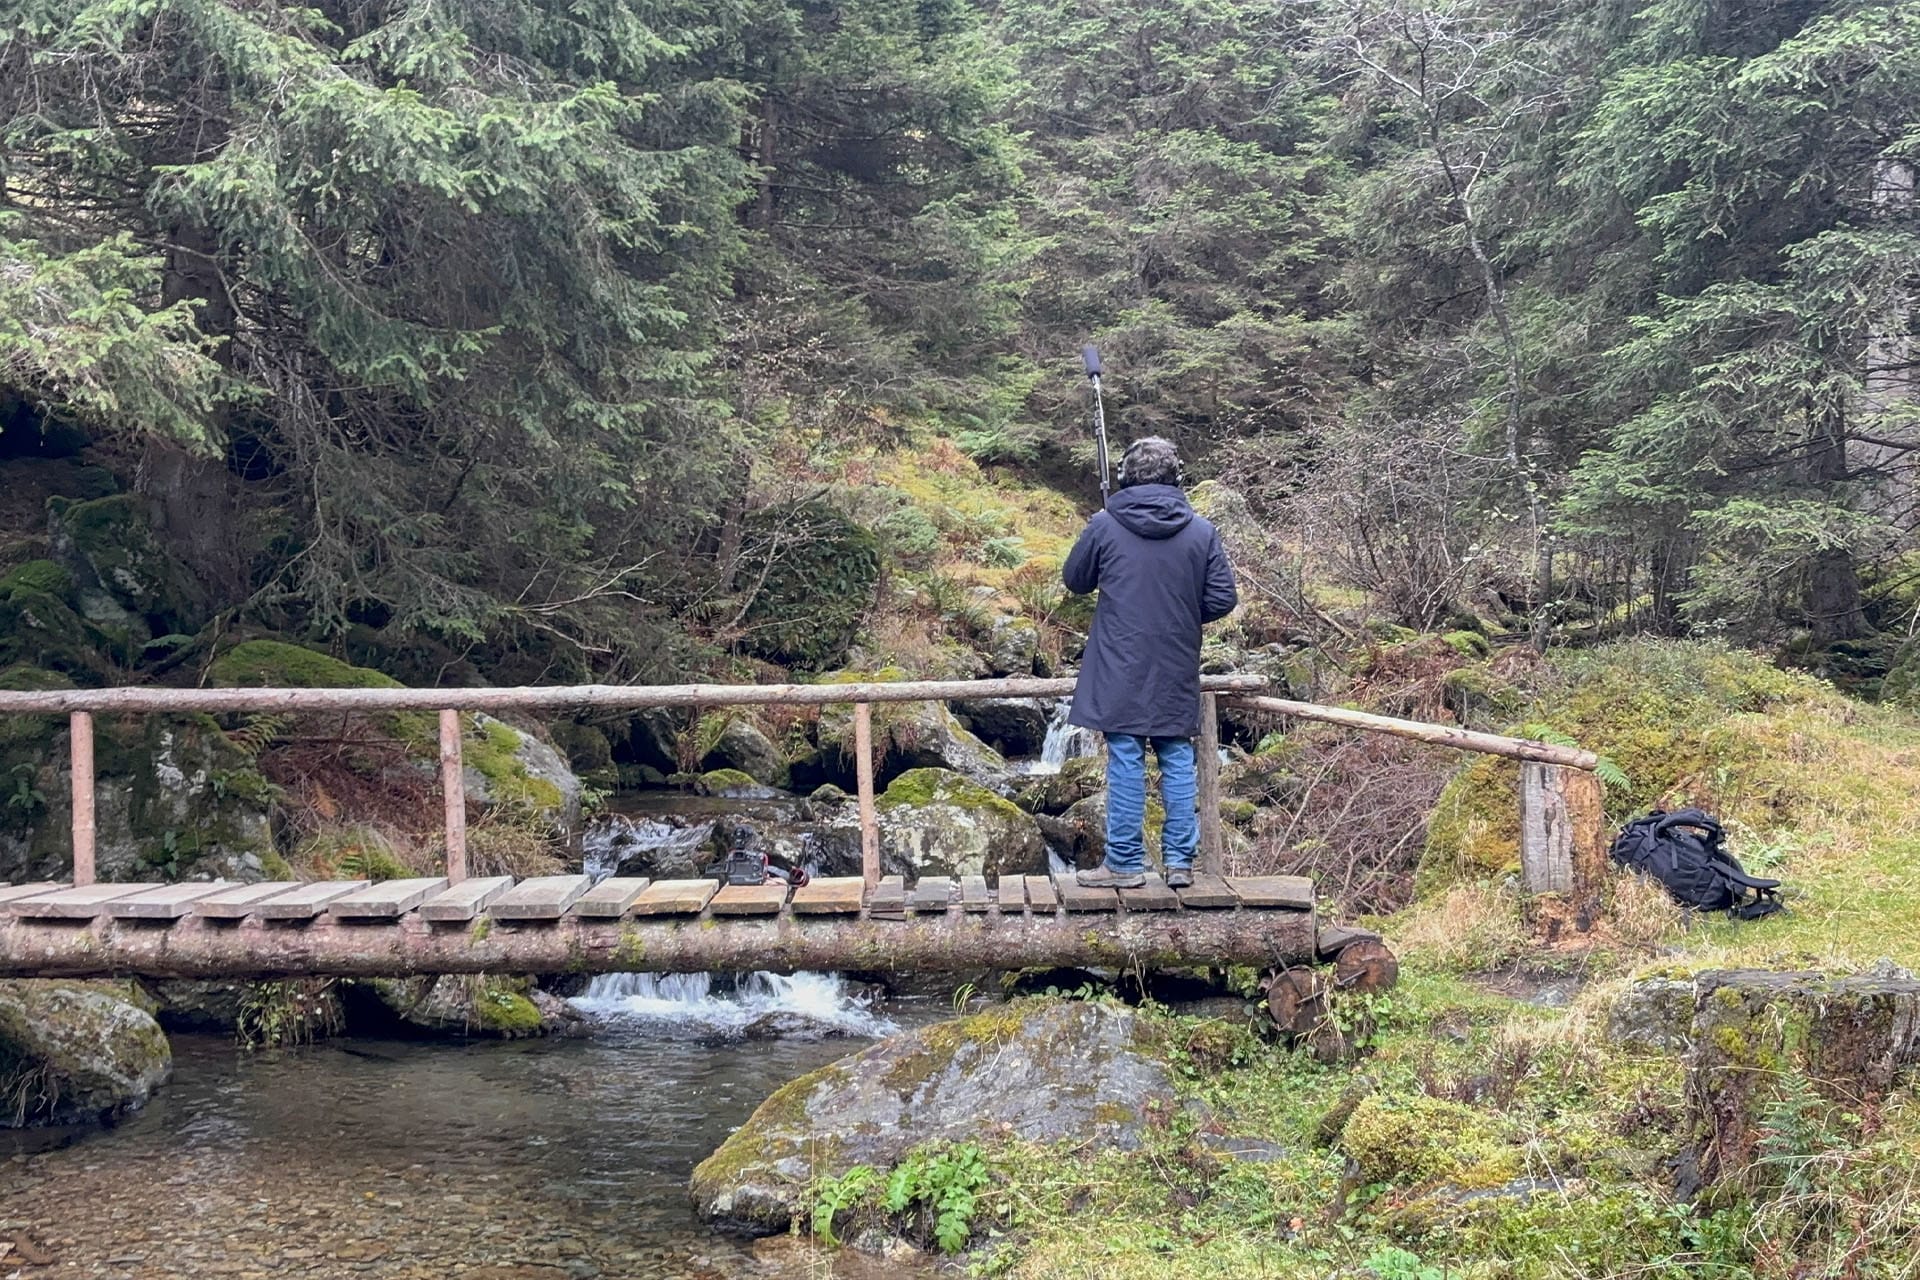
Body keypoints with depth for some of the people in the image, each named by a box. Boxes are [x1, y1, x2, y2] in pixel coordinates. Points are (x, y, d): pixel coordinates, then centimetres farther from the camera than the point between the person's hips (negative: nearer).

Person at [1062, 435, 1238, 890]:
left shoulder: (1104, 525, -5)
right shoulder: (1201, 531, -2)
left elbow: (1075, 580, 7)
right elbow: (1223, 599, -1)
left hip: (1120, 668, -2)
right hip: (1178, 670, 2)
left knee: (1126, 761, 1)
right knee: (1178, 761, 9)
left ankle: (1125, 862, 4)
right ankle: (1180, 860, 10)